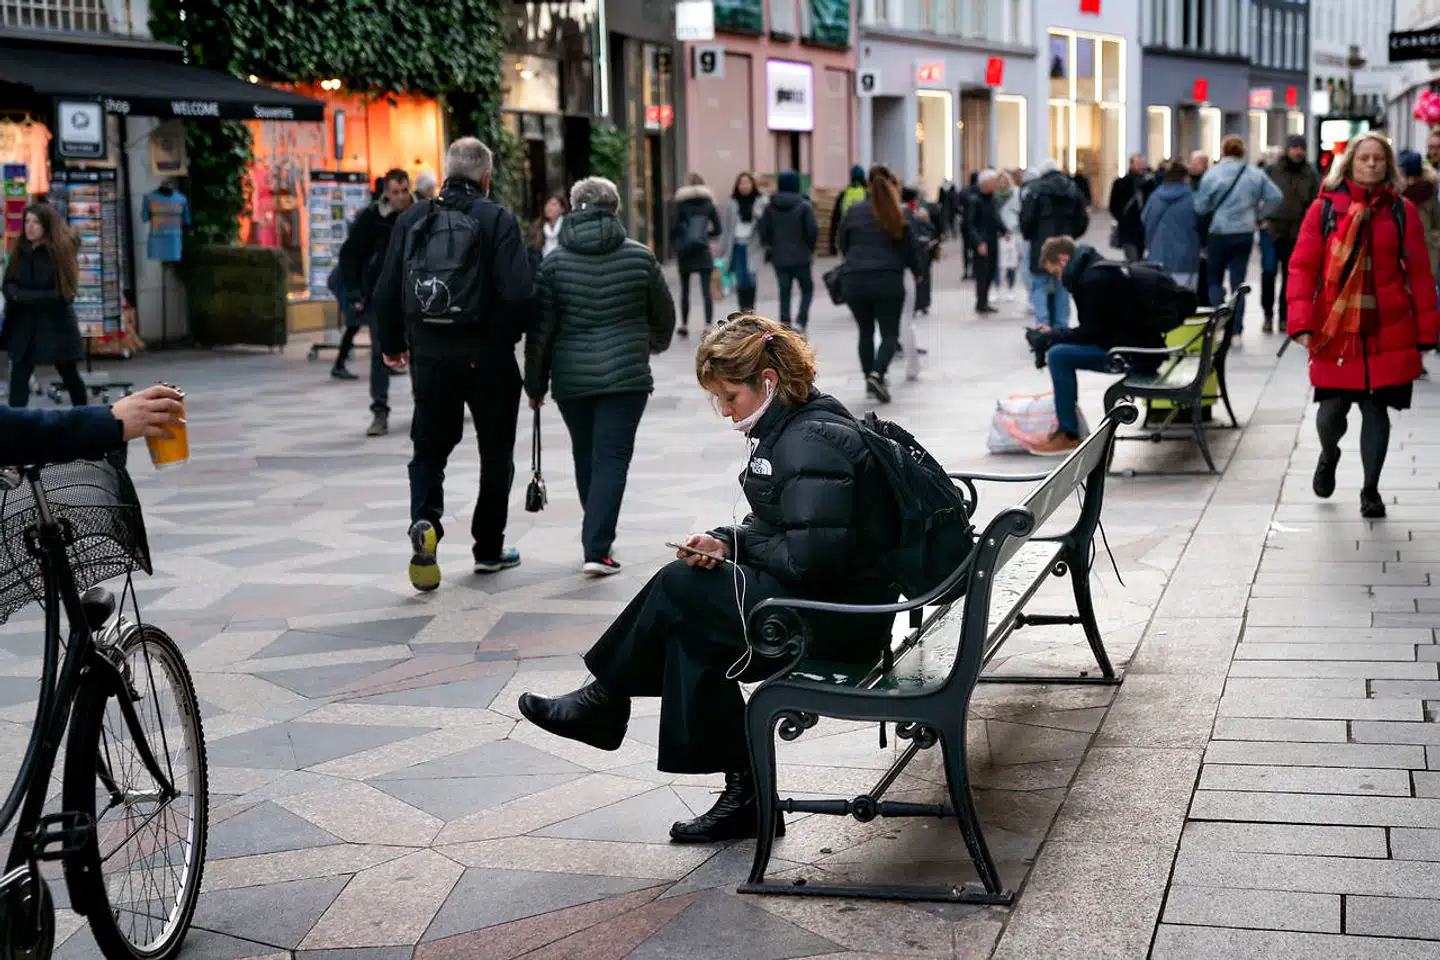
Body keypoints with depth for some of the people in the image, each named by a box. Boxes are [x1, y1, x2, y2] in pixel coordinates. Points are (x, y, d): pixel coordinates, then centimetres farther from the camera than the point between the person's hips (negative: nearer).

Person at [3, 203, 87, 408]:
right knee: (18, 377, -3)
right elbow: (8, 285, 4)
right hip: (24, 325, 4)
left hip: (56, 325, -4)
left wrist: (24, 296, -15)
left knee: (70, 376, 12)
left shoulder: (60, 251, -11)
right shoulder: (20, 249, 4)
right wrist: (17, 295, -20)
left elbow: (62, 293, -13)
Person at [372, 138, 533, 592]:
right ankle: (489, 548, 19)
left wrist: (392, 343, 18)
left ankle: (424, 520, -13)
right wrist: (509, 334, 2)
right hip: (487, 356, -3)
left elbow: (386, 290, 4)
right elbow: (517, 293, -17)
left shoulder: (411, 219, 2)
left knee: (429, 448, 13)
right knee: (495, 452, 13)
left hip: (429, 355, 3)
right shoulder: (497, 219, -9)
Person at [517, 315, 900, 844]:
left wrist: (736, 545, -11)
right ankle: (744, 794, 1)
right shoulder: (787, 427, 12)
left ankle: (602, 701, 11)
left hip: (839, 617, -10)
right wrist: (727, 542, -1)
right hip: (822, 602, 10)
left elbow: (813, 556, -27)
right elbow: (775, 527, 18)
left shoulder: (812, 442, -20)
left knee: (679, 586, -11)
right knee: (690, 632, -2)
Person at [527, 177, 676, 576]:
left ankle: (598, 538, 30)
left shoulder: (555, 262, 0)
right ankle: (596, 549, -14)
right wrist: (656, 344, 34)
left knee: (586, 457, 17)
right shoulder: (639, 257, 0)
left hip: (571, 378, 2)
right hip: (625, 375, -2)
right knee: (612, 458, -4)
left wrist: (535, 384, 10)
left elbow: (540, 329, 0)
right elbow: (664, 315, 11)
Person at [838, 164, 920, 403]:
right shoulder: (901, 215, 1)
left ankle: (870, 380, 17)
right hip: (888, 280, -2)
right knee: (890, 333, 6)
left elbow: (842, 245, 13)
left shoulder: (853, 211, 4)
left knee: (866, 332, 17)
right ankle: (877, 375, -17)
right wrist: (917, 271, 24)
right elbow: (911, 249, 5)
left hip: (854, 280, 2)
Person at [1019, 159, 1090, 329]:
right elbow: (1082, 220, 9)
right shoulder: (1073, 189, 9)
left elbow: (1026, 218, -11)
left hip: (1041, 245, -4)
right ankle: (1061, 327, 9)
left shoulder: (1036, 189, -8)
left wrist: (1028, 236, 7)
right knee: (1062, 287, 10)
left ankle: (1042, 323, -13)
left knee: (1039, 286, 1)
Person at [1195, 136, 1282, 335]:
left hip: (1219, 233, -2)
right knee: (1238, 282, 9)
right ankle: (1236, 331, 7)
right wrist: (1258, 215, 11)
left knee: (1215, 280, 13)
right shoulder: (1256, 174, -1)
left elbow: (1200, 207, -5)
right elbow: (1275, 197, -2)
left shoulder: (1213, 174, -10)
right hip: (1245, 234, 2)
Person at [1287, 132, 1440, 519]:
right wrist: (1301, 322, -12)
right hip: (1335, 331, -1)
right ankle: (1328, 456, 36)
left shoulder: (1403, 211, 4)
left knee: (1376, 408, 2)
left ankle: (1371, 491, 15)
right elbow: (1302, 267, -2)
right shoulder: (1324, 208, 1)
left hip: (1388, 332, 1)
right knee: (1332, 410, 1)